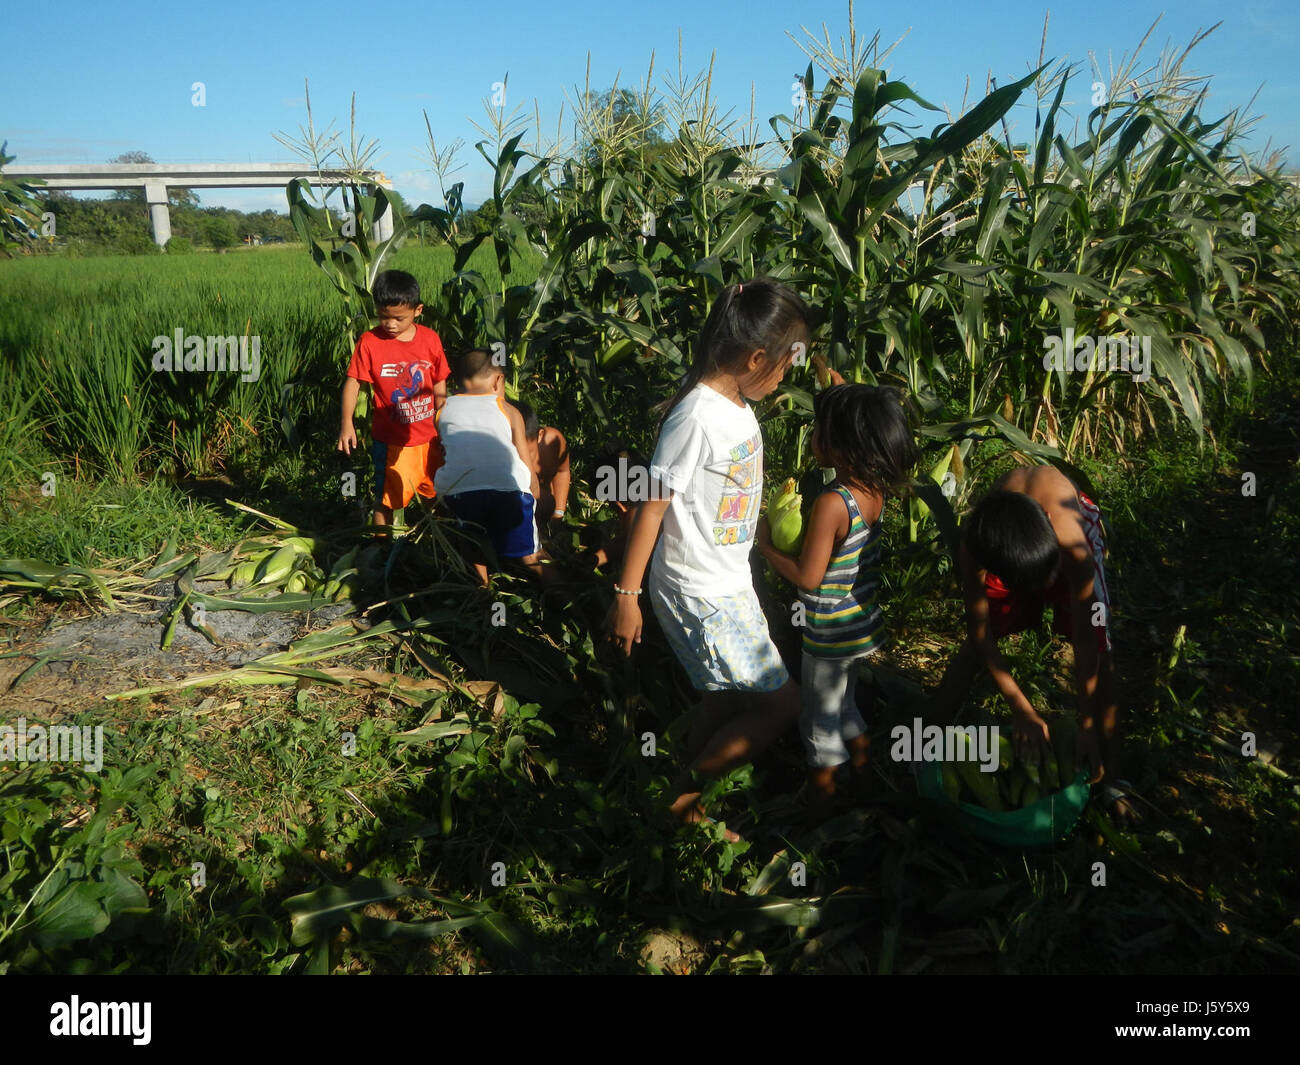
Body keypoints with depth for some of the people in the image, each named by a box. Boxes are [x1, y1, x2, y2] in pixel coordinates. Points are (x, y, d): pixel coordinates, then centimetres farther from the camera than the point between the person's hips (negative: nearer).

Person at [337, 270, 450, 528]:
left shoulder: (430, 339, -3)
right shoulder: (370, 342, -11)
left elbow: (439, 384, 5)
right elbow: (353, 383, -10)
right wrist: (347, 424, -20)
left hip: (428, 436, 3)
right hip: (390, 440, -3)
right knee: (385, 499, 6)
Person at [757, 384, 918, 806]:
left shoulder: (832, 504, -31)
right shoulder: (875, 489, -8)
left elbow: (808, 577, -26)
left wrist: (766, 545, -14)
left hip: (831, 635, -8)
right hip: (863, 624, 8)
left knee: (819, 711, 15)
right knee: (842, 699, 30)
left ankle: (822, 787, 33)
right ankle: (863, 764, 47)